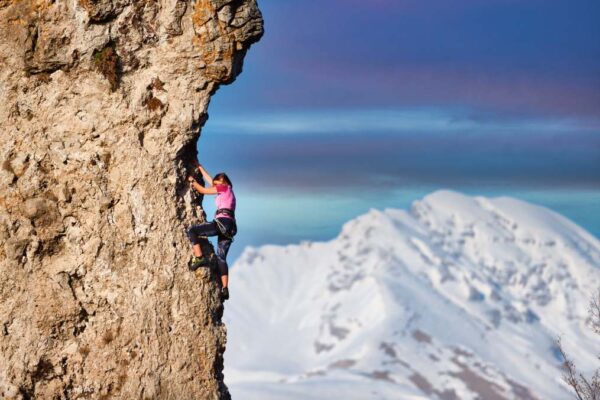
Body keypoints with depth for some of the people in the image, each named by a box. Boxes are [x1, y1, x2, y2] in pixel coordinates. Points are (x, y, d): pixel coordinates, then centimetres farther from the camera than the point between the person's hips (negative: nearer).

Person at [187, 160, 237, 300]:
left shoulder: (224, 187, 6)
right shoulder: (228, 190, 29)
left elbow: (202, 190, 9)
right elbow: (210, 180, 41)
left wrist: (192, 181, 25)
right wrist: (199, 167, 47)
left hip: (222, 222, -9)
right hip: (230, 227, 9)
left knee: (192, 230, -10)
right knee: (221, 257, 8)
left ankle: (199, 258, -24)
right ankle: (225, 289, 0)